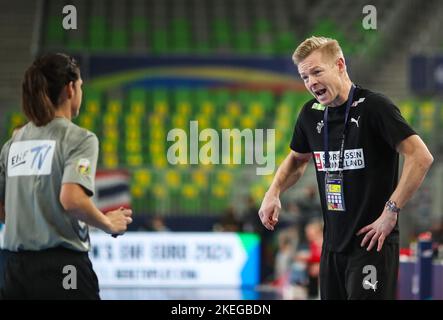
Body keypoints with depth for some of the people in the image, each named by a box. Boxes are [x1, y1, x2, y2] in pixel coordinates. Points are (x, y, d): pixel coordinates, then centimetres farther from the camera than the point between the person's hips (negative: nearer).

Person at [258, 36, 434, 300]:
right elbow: (298, 159, 27)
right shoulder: (311, 114, 7)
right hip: (333, 243, 7)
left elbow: (421, 157, -19)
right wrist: (273, 193, 8)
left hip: (372, 244, -7)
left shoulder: (374, 107, -13)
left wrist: (391, 212, -19)